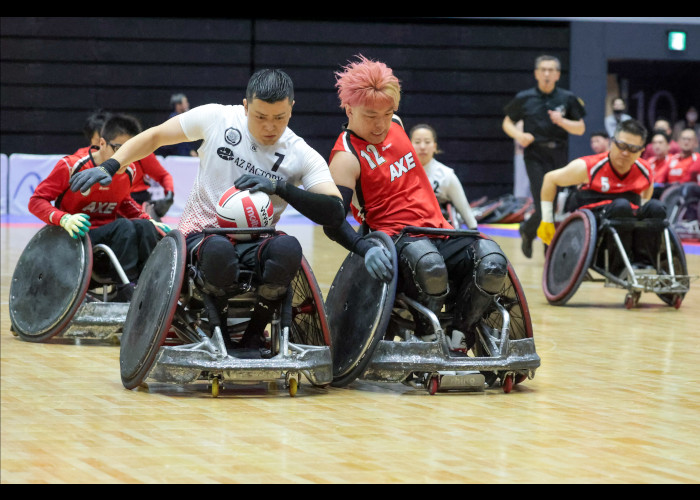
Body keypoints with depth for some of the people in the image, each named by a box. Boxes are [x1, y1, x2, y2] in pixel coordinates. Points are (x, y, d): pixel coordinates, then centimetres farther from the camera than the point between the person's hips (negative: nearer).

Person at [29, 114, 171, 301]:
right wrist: (64, 219, -31)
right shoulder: (71, 166, -15)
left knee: (144, 228, -24)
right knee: (124, 227, -31)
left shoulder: (128, 172, 1)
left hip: (110, 235, 5)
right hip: (79, 237, -5)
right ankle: (126, 292, -33)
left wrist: (149, 221, 4)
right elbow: (36, 201, -12)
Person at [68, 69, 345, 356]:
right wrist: (109, 168, -2)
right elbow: (154, 137, 9)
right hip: (202, 236, -1)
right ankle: (218, 330, -7)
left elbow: (335, 213, -15)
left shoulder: (302, 156, -3)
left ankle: (254, 335, -11)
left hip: (254, 246, 1)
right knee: (219, 252, -40)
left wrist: (281, 187, -25)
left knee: (288, 249, -35)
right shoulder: (217, 118, -3)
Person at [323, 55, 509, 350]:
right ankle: (427, 340, -18)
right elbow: (333, 223, -19)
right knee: (429, 266, -42)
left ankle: (458, 338, -11)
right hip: (398, 240, -6)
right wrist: (366, 250, -35)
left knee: (492, 262, -26)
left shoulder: (395, 125, 14)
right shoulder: (347, 157, -7)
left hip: (440, 231, 7)